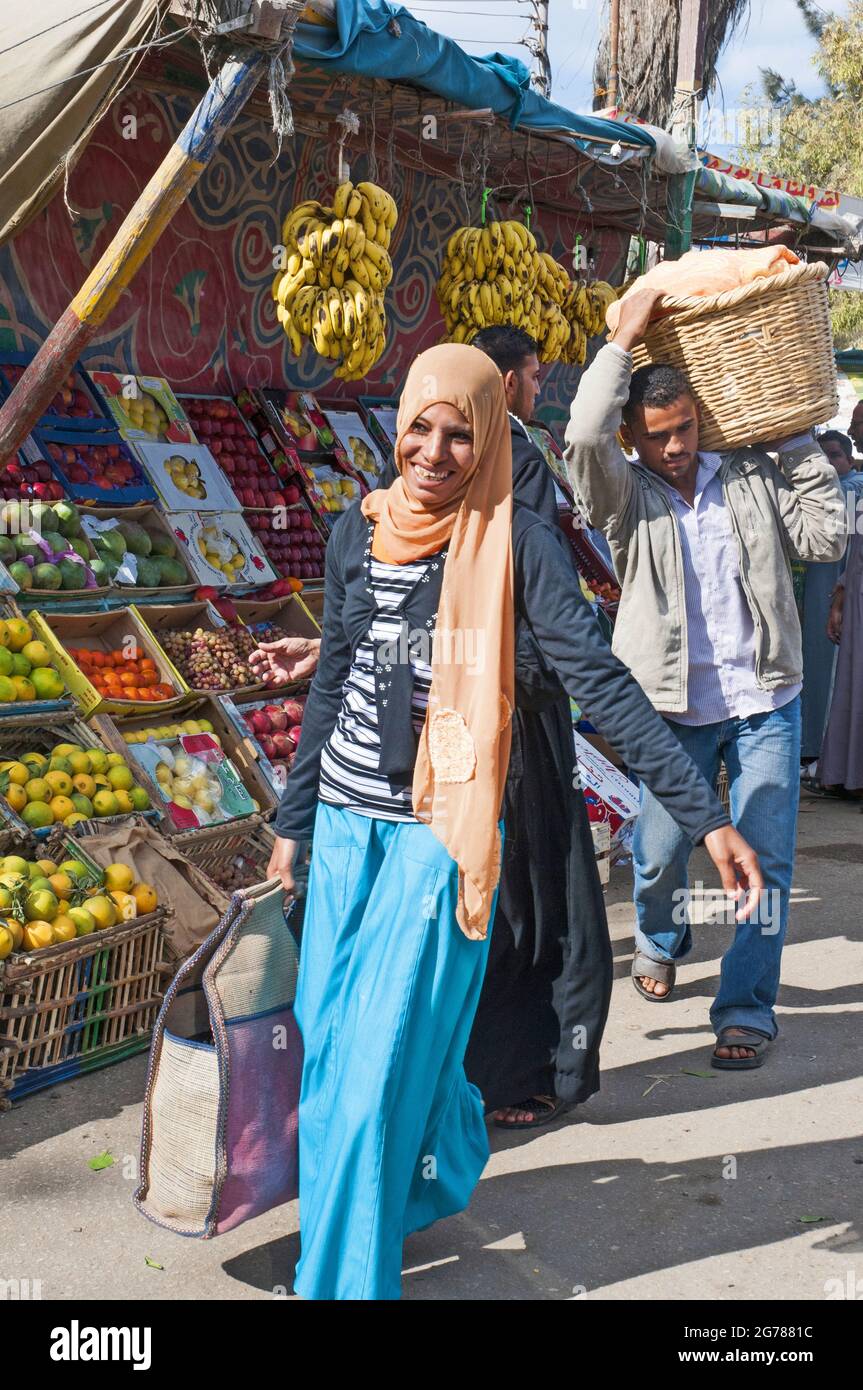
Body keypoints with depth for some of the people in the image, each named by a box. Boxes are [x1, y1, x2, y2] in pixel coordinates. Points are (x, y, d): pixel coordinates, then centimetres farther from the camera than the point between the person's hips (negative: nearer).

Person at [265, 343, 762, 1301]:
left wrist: (702, 815, -21)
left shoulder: (515, 542, -8)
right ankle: (449, 1161, 43)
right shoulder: (359, 529, 6)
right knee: (326, 1048, 14)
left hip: (439, 834, -5)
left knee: (379, 1068, -4)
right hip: (346, 826, 5)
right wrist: (293, 821, 18)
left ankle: (345, 1278, 14)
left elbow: (599, 681, -14)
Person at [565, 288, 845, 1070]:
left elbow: (825, 538, -3)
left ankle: (747, 1009, 12)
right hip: (673, 707, -1)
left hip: (765, 701, 1)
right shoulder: (626, 496, -2)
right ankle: (660, 944, 40)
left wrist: (795, 440, -2)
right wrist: (624, 340, -14)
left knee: (765, 859, 0)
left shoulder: (752, 478, 5)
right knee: (659, 853, 6)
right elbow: (584, 438, -21)